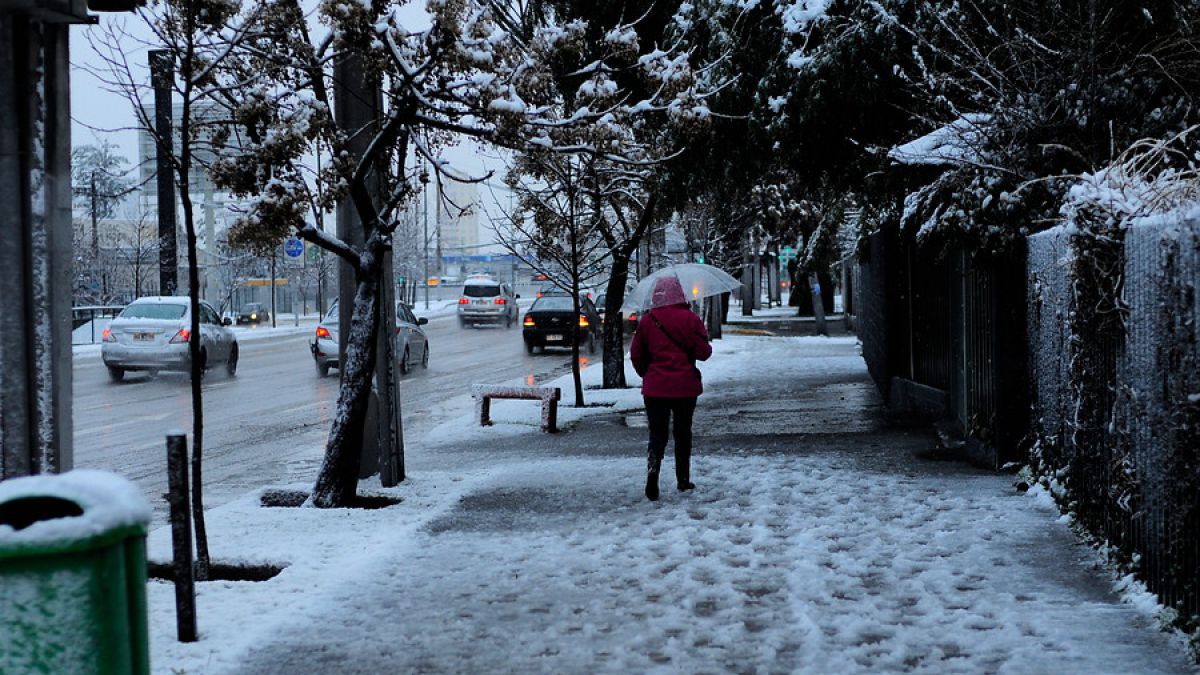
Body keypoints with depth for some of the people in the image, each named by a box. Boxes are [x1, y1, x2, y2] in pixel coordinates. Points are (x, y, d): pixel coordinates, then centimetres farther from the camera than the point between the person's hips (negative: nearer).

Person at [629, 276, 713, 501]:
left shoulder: (647, 320, -2)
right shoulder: (690, 318, -7)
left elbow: (636, 354, 3)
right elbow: (703, 352, -7)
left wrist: (646, 373, 20)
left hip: (655, 387, 0)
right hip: (685, 387, 0)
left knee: (657, 433, 3)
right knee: (683, 433, 15)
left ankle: (653, 466, -25)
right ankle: (683, 479, 21)